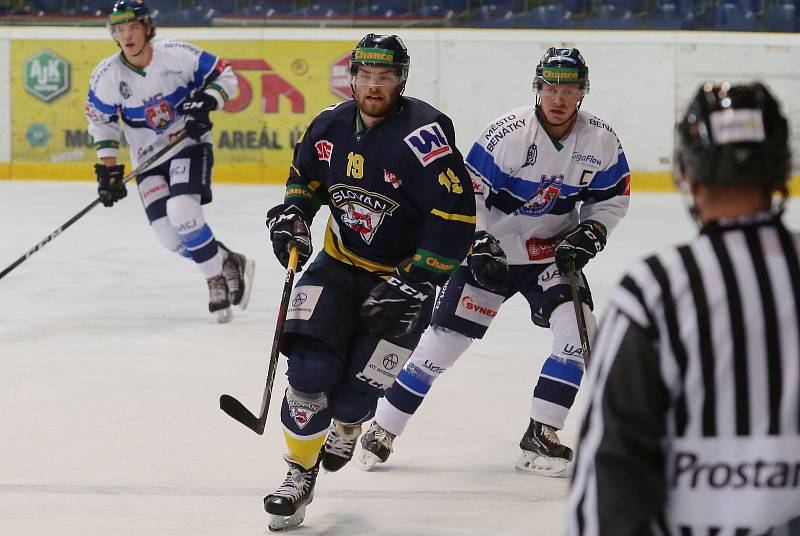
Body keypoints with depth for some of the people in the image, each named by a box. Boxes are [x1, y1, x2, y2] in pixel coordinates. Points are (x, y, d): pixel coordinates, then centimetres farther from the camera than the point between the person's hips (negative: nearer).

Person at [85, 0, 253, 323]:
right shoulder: (107, 76, -11)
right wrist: (108, 167, 0)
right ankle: (227, 263, 12)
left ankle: (217, 281, -7)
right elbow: (100, 120, 5)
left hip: (190, 143, -3)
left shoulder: (179, 55, -17)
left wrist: (206, 101, -22)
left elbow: (224, 75, -4)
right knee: (168, 235, -10)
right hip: (149, 157, 3)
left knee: (182, 213, -26)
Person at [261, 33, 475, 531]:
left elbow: (457, 219, -24)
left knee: (356, 389, -5)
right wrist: (292, 212, -2)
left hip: (403, 275, -4)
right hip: (340, 264, 4)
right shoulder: (331, 125, -4)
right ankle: (300, 475, 1)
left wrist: (412, 281, -23)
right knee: (310, 367, -15)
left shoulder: (424, 134, -23)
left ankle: (345, 428, 34)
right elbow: (305, 175, 18)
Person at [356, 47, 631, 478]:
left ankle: (540, 437, -6)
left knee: (578, 333, -16)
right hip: (491, 248, -3)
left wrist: (588, 235, -10)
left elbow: (612, 198, 5)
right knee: (446, 337, -4)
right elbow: (467, 192, -17)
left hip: (552, 252, 3)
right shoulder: (508, 132, -21)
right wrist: (479, 246, -23)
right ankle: (383, 429, 9)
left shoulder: (601, 141, -9)